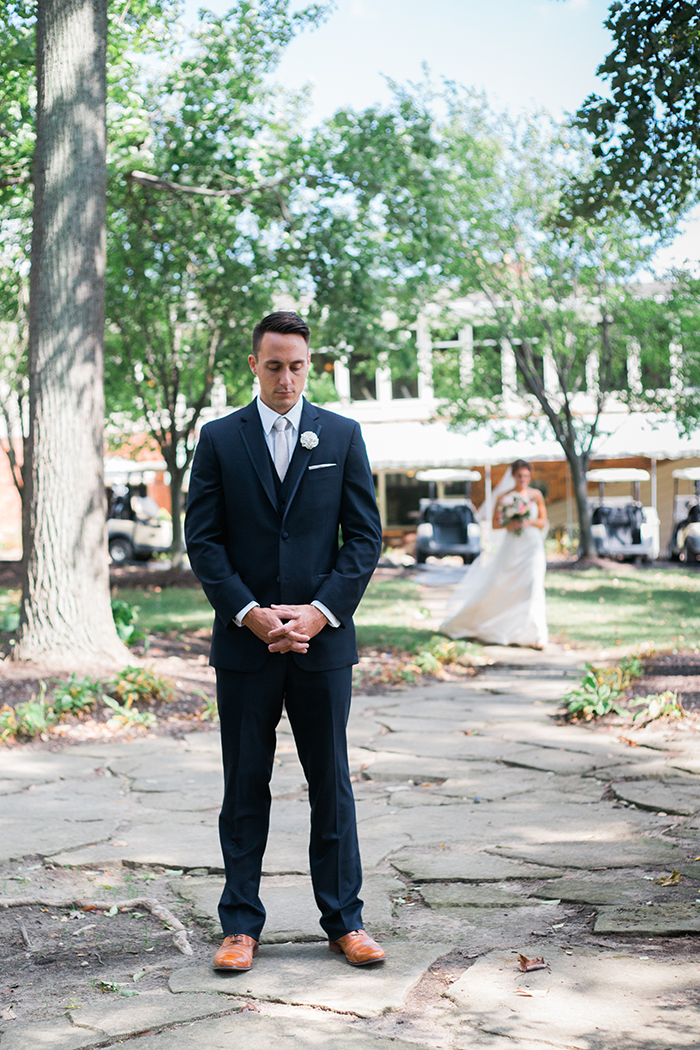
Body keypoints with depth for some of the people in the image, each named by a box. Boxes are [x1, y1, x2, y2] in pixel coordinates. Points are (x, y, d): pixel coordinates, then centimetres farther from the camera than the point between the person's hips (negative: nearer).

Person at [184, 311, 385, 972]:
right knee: (245, 788, 6)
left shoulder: (342, 436, 6)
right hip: (244, 643, 0)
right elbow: (202, 539, 1)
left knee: (331, 785, 6)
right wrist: (251, 614, -11)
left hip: (323, 640, 0)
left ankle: (344, 921, 17)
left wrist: (321, 611, -9)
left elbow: (365, 536, 3)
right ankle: (240, 924, 15)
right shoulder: (219, 439, 5)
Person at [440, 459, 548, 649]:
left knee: (533, 589, -11)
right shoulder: (504, 497, 2)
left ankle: (535, 636, -8)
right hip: (511, 547, 0)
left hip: (532, 547, 0)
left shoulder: (536, 495, 4)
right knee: (498, 588, 5)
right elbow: (495, 523, 5)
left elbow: (543, 522, 8)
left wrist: (530, 522, -11)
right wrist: (508, 525, -14)